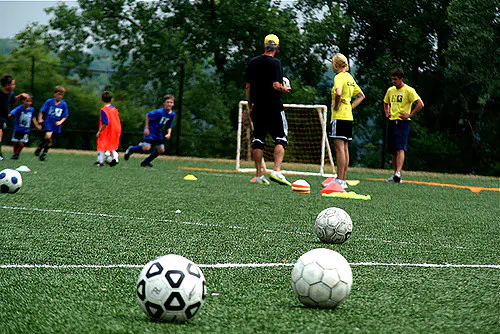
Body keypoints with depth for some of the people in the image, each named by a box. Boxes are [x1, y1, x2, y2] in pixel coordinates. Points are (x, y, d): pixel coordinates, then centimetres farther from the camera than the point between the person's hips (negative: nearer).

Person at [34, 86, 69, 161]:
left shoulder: (64, 104, -1)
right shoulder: (49, 102, -4)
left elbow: (65, 116, 4)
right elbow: (42, 111, 1)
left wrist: (60, 121, -13)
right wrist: (40, 119, -13)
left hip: (56, 126, 3)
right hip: (48, 123, -3)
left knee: (50, 141, 10)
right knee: (48, 136, -25)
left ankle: (43, 154, 26)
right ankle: (39, 148, -1)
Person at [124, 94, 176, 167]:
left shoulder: (172, 114, -1)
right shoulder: (160, 112, -22)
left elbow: (169, 126, 10)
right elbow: (148, 116, -12)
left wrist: (169, 134, -8)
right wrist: (146, 128, -14)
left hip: (158, 132, 7)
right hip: (150, 131, -7)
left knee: (161, 150, 1)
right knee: (147, 148, -21)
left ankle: (145, 162, 16)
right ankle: (131, 150, 8)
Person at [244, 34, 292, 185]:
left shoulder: (253, 62, 7)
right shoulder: (275, 63, -10)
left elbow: (248, 86, 11)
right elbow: (276, 86, -18)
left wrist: (250, 105, 19)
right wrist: (284, 89, 2)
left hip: (257, 107, 5)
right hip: (273, 107, -5)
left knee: (258, 139, 10)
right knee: (281, 139, 1)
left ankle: (259, 175, 9)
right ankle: (276, 171, -14)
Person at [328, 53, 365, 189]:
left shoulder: (339, 77, -10)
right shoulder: (350, 77, 16)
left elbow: (338, 93, -30)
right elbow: (361, 96, 24)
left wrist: (336, 105, -14)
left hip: (339, 116, -9)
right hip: (349, 117, 9)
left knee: (339, 147, -9)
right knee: (344, 148, 10)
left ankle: (339, 180, -11)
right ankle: (343, 179, 13)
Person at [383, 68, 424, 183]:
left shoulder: (408, 90, -7)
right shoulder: (390, 90, 14)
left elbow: (420, 104, -13)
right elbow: (386, 103, 33)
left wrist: (410, 115, -14)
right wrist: (387, 112, 15)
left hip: (403, 123, -7)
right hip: (392, 122, 7)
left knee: (400, 149, -17)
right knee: (393, 150, 9)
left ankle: (398, 173, -27)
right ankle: (396, 174, 16)